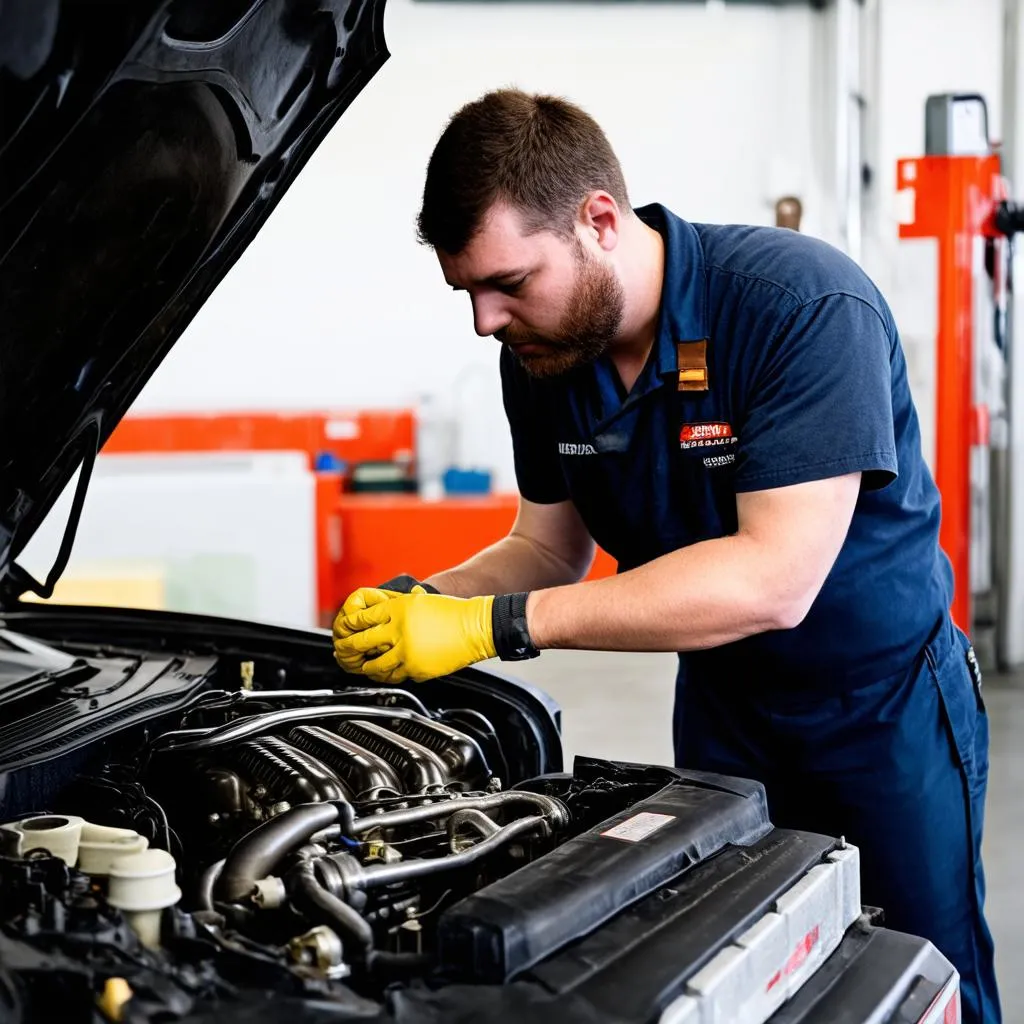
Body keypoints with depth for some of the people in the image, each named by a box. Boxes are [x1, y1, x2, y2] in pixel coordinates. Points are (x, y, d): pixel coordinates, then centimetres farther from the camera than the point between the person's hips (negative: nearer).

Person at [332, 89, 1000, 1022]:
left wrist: (493, 624, -36)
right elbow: (550, 545, 5)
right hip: (723, 702, 5)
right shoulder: (541, 357, -8)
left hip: (885, 699, -5)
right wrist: (424, 601, -17)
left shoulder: (808, 306, -29)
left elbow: (774, 580, -35)